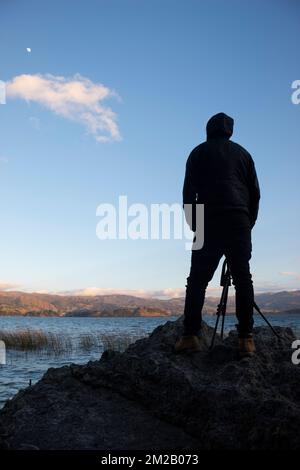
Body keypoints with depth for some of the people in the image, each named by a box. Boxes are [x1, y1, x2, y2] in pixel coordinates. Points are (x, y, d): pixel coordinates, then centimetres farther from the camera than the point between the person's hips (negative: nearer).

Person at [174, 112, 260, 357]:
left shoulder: (199, 153, 14)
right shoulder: (242, 153, 19)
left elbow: (188, 193, 6)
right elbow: (255, 193, 15)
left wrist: (194, 226, 12)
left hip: (208, 224, -1)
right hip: (239, 223, 2)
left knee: (197, 281, 1)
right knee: (243, 280, 1)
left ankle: (190, 336, -7)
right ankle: (246, 339, -4)